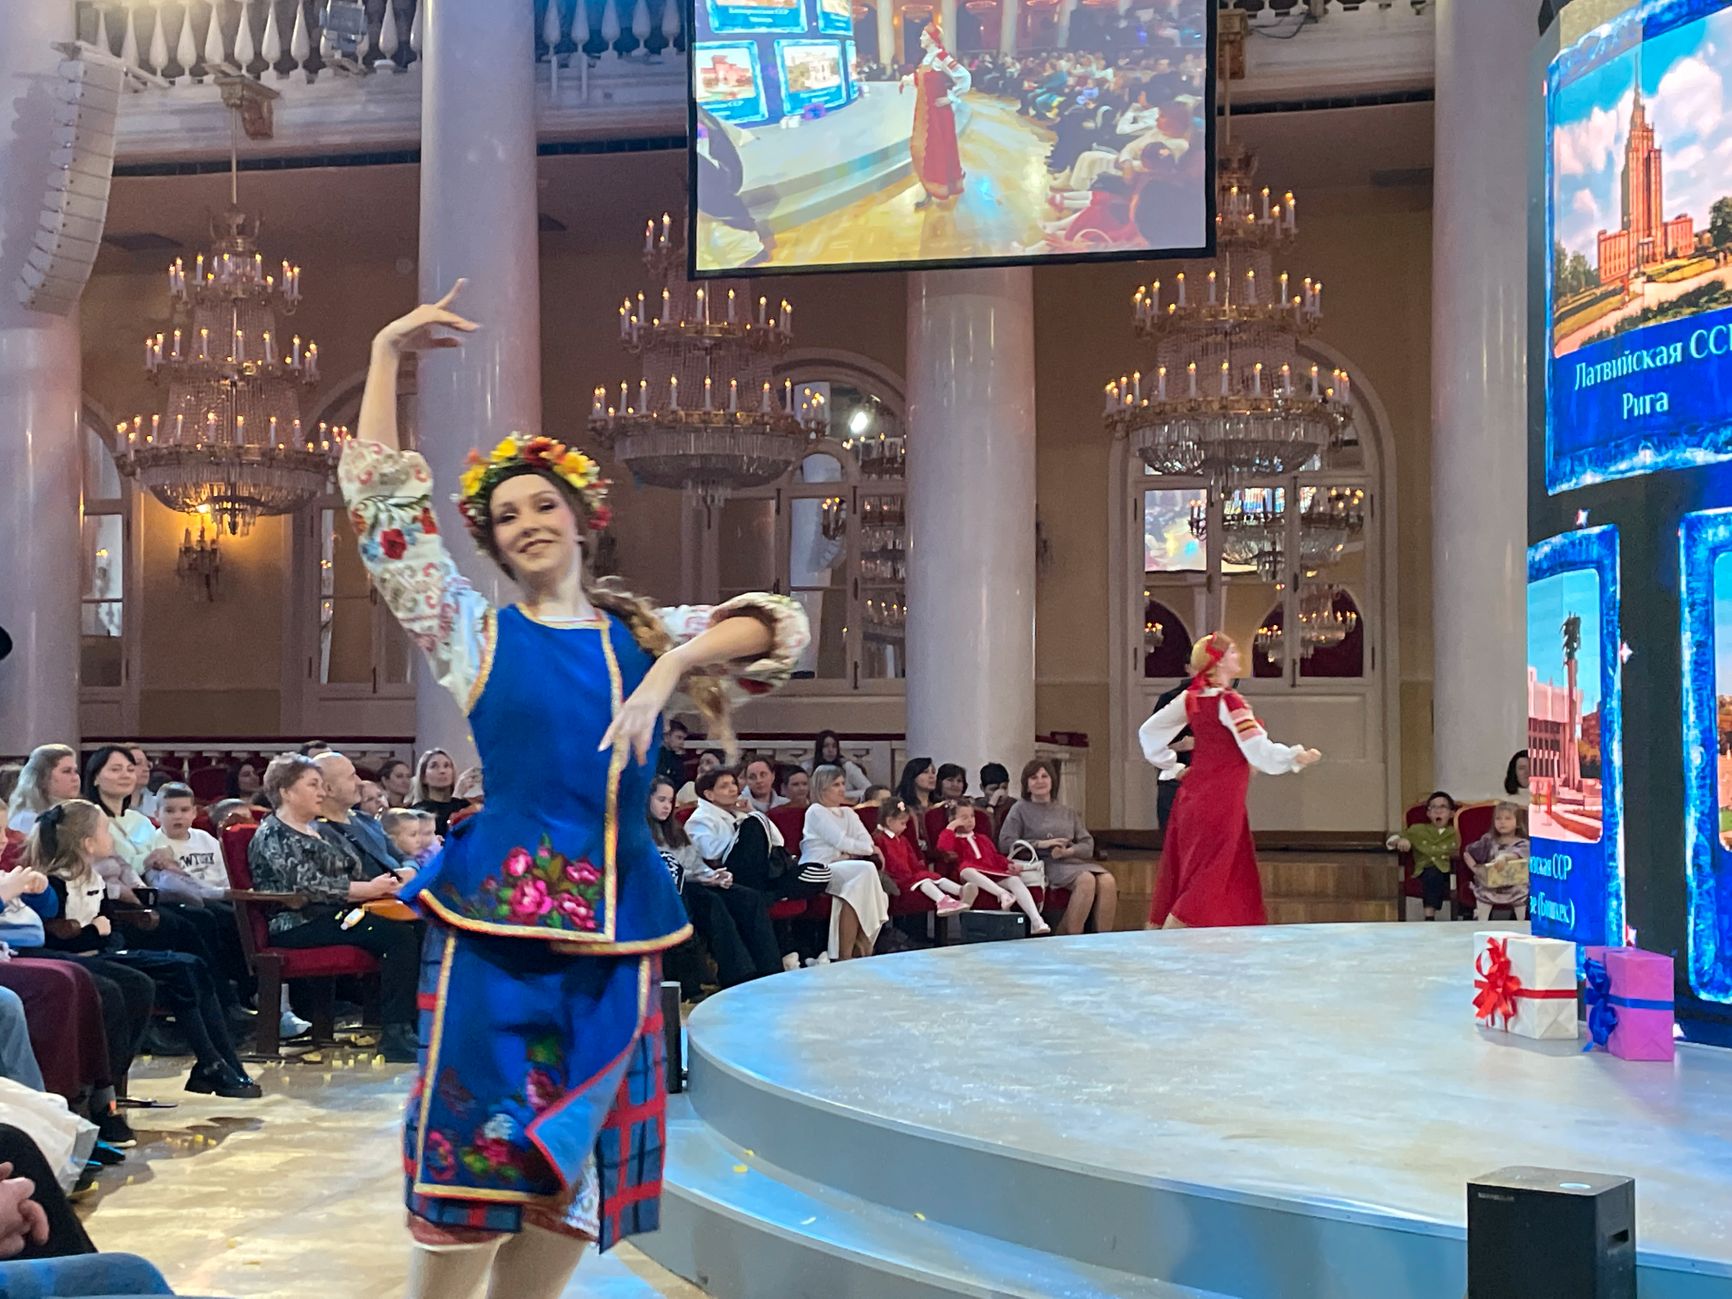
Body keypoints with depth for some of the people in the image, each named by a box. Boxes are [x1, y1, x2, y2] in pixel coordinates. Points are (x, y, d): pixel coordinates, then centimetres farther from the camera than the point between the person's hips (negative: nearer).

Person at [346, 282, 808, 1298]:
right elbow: (383, 499, 2)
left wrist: (672, 668, -13)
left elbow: (773, 628, 2)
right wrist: (388, 355, 1)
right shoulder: (475, 633, 6)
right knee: (475, 1150, -4)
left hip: (618, 921, 3)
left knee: (573, 1163, 8)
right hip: (497, 909, -3)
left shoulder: (643, 634, 12)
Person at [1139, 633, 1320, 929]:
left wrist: (1172, 767, 18)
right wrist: (1297, 757, -7)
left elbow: (1150, 731, 13)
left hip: (1194, 796, 8)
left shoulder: (1192, 698, 6)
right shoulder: (1229, 702, -16)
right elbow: (1260, 751, -19)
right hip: (1220, 804, -8)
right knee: (1203, 884, -4)